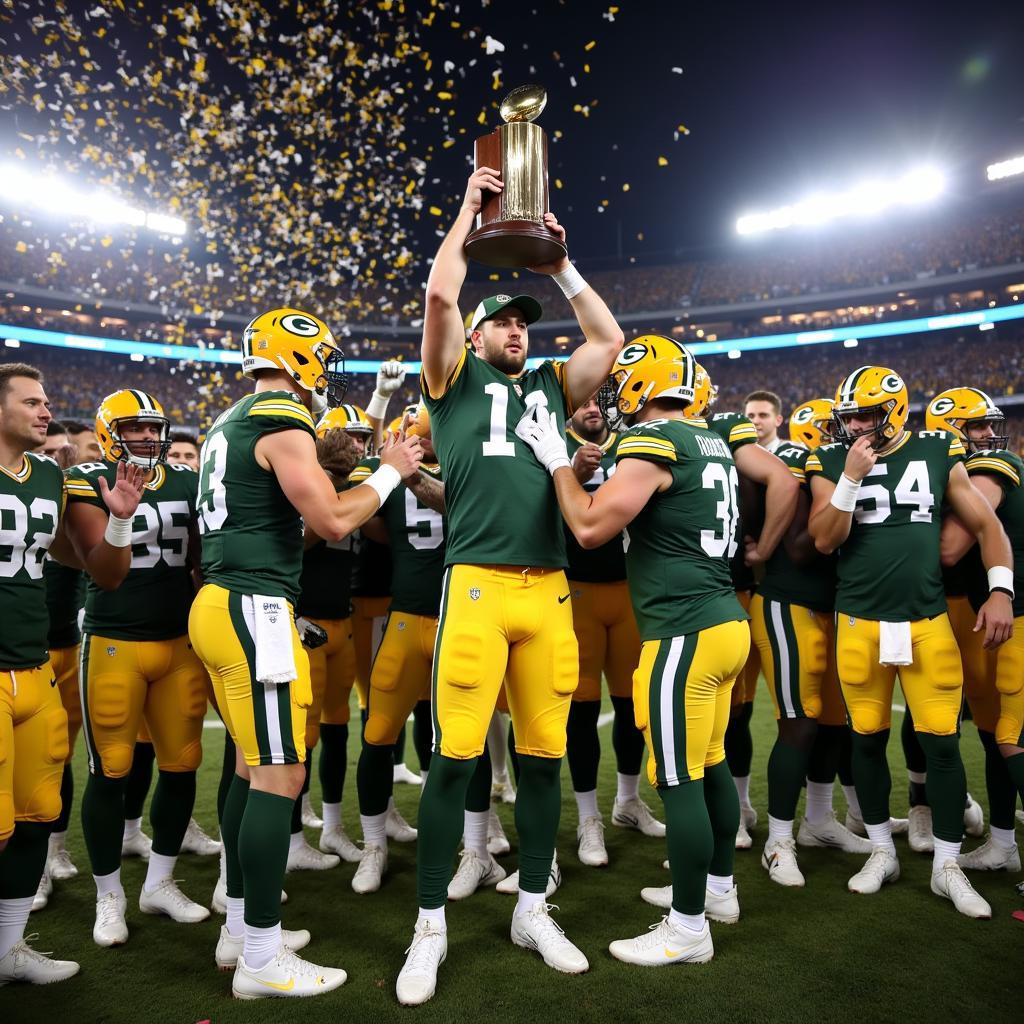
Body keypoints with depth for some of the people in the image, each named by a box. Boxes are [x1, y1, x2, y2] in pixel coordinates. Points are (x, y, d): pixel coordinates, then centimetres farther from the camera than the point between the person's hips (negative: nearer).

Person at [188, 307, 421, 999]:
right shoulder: (282, 420, -11)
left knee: (253, 769, 16)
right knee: (280, 777, -4)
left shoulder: (232, 422, 19)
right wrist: (391, 472, -1)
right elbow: (335, 521, -15)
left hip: (220, 601, 10)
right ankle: (262, 962, 7)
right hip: (254, 610, -10)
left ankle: (242, 930, 27)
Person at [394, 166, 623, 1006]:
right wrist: (470, 210, 12)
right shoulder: (456, 379, 10)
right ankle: (431, 927, 16)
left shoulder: (551, 387, 20)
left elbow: (611, 340, 22)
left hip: (550, 592, 4)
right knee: (455, 758, -1)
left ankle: (533, 910, 28)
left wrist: (562, 268, 24)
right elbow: (441, 294, 0)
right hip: (478, 585, -4)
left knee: (545, 756, 11)